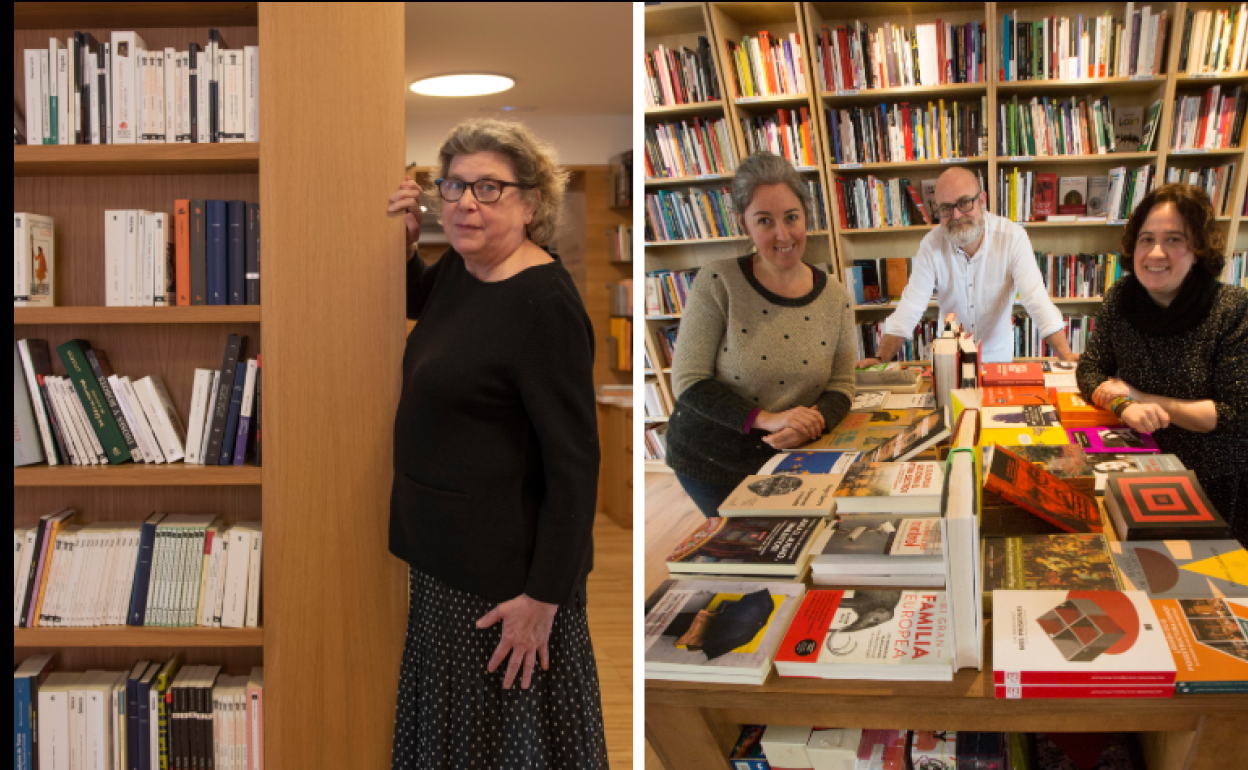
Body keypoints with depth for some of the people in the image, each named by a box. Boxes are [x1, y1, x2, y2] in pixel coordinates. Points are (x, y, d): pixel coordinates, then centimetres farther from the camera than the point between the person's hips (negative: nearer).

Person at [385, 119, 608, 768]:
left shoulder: (544, 301, -23)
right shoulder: (458, 270, 4)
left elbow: (574, 463, -24)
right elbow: (415, 303, 29)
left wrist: (544, 597, -24)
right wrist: (405, 241, 8)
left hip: (505, 572, -9)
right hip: (444, 551, 9)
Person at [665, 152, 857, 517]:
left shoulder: (835, 299, -3)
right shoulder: (718, 282, -14)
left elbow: (841, 387, 0)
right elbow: (689, 382, -16)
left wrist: (810, 425, -22)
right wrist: (766, 419, -27)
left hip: (790, 462, 3)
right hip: (710, 460, -3)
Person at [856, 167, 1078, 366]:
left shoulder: (1012, 237, -14)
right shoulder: (932, 245, -10)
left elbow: (1037, 299, -19)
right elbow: (910, 306, -10)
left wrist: (1066, 356, -29)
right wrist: (882, 358, -21)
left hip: (998, 354, 0)